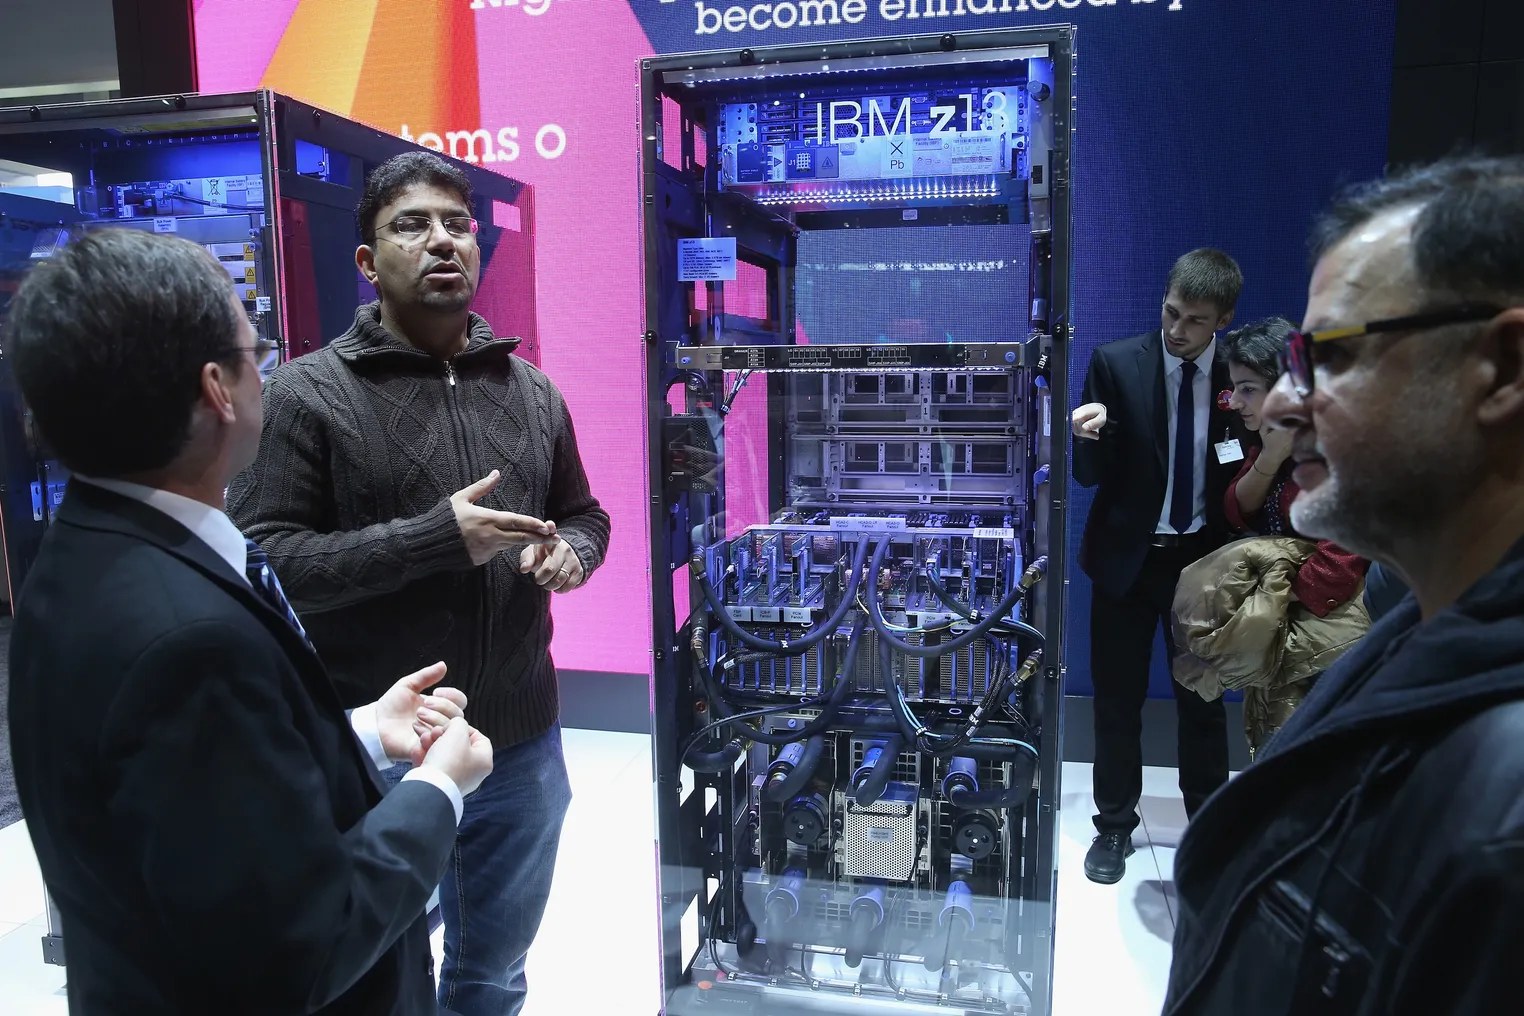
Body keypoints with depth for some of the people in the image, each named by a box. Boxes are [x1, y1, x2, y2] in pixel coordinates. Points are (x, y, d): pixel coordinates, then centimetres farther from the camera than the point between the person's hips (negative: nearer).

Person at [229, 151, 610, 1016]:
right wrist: (433, 537, -23)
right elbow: (263, 561, -16)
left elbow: (584, 514, 15)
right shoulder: (311, 392, -9)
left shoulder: (531, 391, 5)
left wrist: (571, 552, -7)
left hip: (522, 743, 4)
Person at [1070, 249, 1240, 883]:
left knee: (1204, 700, 14)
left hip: (1203, 558, 1)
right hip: (1127, 557, -1)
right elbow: (1090, 474, -10)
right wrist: (1088, 438, -31)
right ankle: (1114, 826, 26)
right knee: (1118, 700, 9)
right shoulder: (1116, 363, -9)